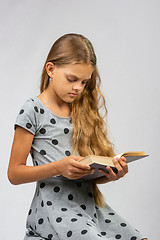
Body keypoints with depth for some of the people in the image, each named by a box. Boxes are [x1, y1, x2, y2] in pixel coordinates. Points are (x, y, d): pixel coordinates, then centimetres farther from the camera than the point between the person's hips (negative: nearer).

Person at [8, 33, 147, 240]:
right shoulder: (34, 110, -2)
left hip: (91, 205, 6)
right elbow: (14, 173, -4)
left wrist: (110, 174, -5)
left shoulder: (84, 111, 15)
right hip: (54, 207, -6)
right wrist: (58, 167, -18)